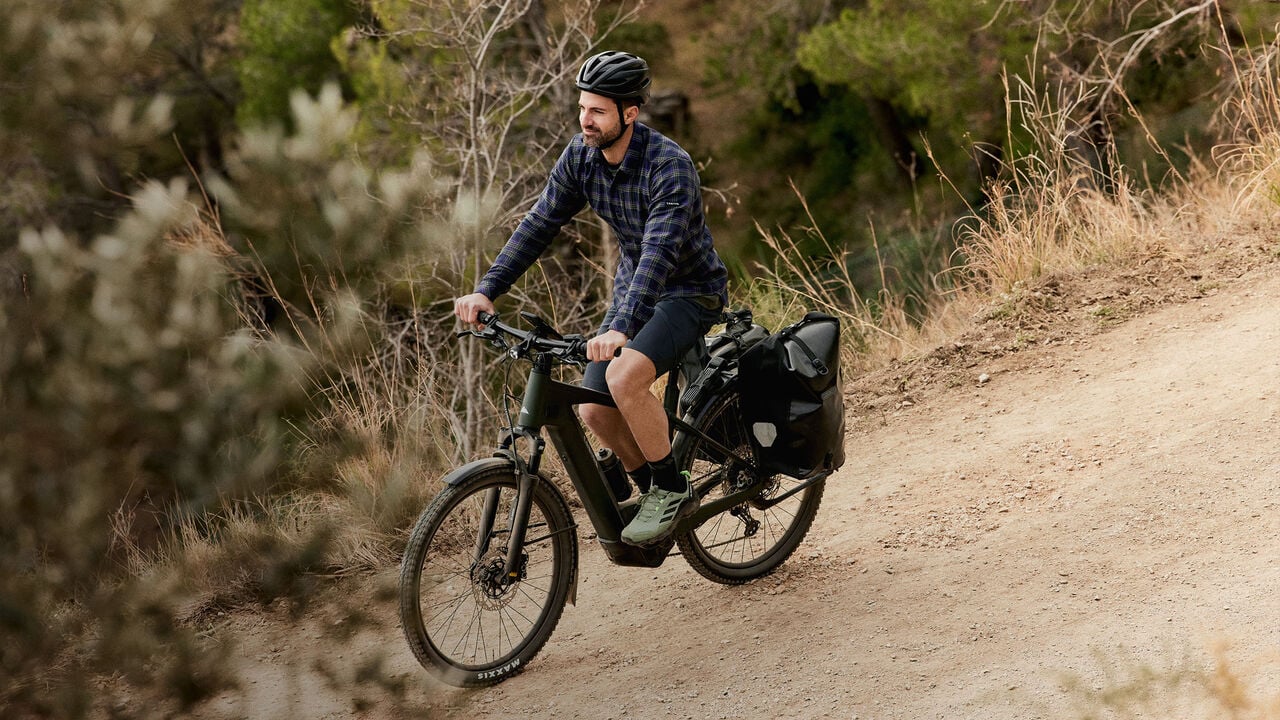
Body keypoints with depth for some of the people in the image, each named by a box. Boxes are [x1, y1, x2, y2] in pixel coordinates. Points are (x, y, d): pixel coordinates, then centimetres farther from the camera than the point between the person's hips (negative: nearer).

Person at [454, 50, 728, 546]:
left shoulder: (669, 166, -29)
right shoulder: (581, 156, -8)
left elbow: (660, 251, -40)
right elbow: (540, 224, -5)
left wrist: (620, 329, -52)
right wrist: (487, 290, -16)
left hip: (690, 293, -7)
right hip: (633, 288, 7)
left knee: (624, 377, -30)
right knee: (594, 408, -4)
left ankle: (672, 490, -10)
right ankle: (655, 492, 20)